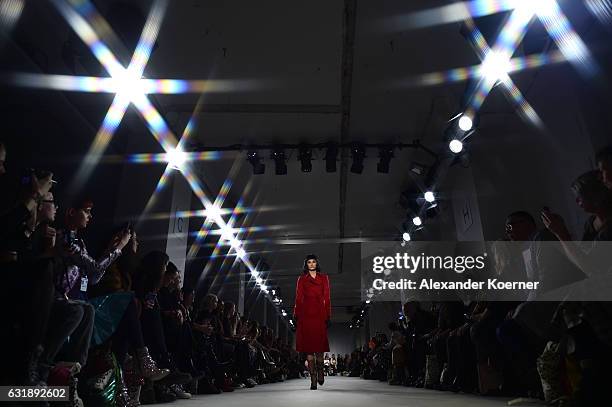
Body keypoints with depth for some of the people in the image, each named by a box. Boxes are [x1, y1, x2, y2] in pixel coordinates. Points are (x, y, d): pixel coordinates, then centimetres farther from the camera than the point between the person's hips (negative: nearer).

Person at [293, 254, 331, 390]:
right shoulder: (302, 279, 9)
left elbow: (327, 298, 6)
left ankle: (320, 372, 30)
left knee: (320, 344, 2)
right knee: (308, 346, -1)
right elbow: (298, 298, 5)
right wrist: (296, 314, -4)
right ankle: (313, 379, 6)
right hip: (306, 314, 0)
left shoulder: (324, 278, 9)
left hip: (320, 314, 0)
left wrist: (328, 316, 0)